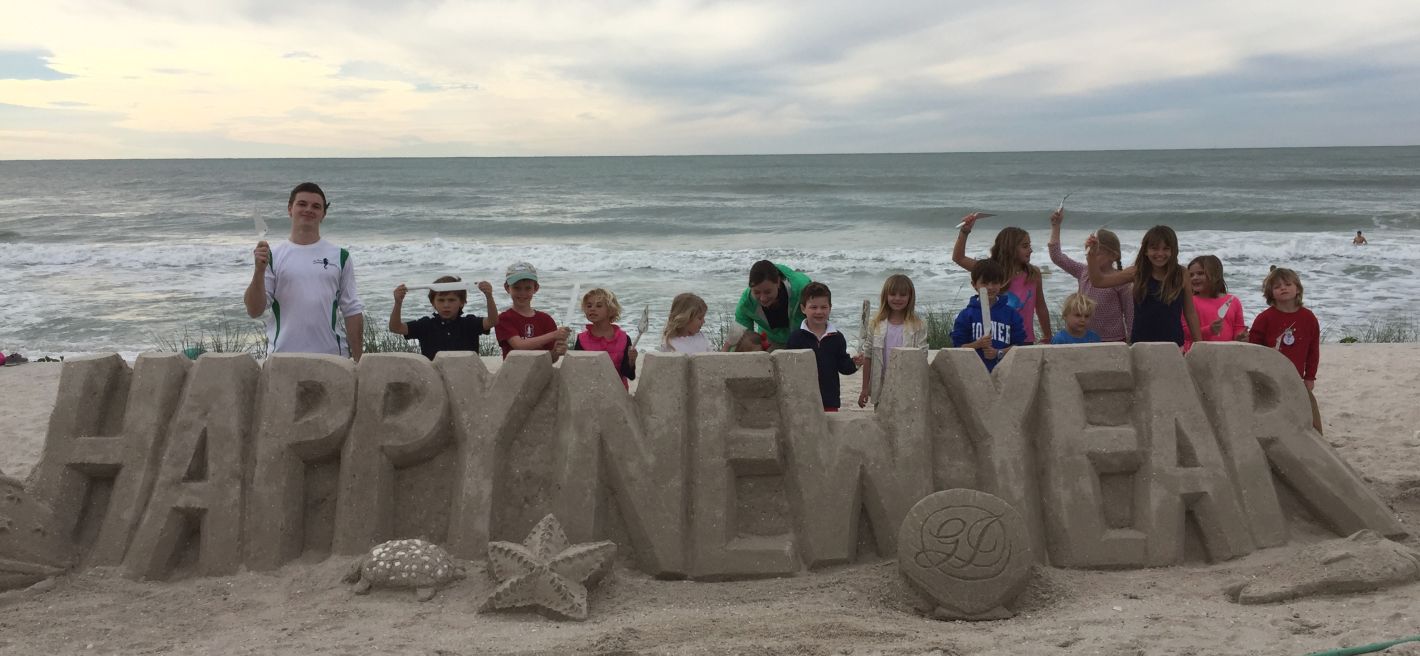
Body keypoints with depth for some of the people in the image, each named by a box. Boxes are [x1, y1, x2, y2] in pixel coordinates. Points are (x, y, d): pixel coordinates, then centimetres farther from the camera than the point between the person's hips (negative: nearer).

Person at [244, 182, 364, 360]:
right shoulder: (272, 256, 5)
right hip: (283, 357, -1)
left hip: (332, 358, 1)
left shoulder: (340, 257, 9)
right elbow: (254, 311, 0)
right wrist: (259, 271, -14)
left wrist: (357, 359, 2)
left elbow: (352, 311, 8)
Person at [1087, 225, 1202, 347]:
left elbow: (1190, 313, 5)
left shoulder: (1181, 276, -1)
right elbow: (1098, 281, -1)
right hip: (1140, 342, 1)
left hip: (1173, 343, -1)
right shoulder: (1137, 272, 0)